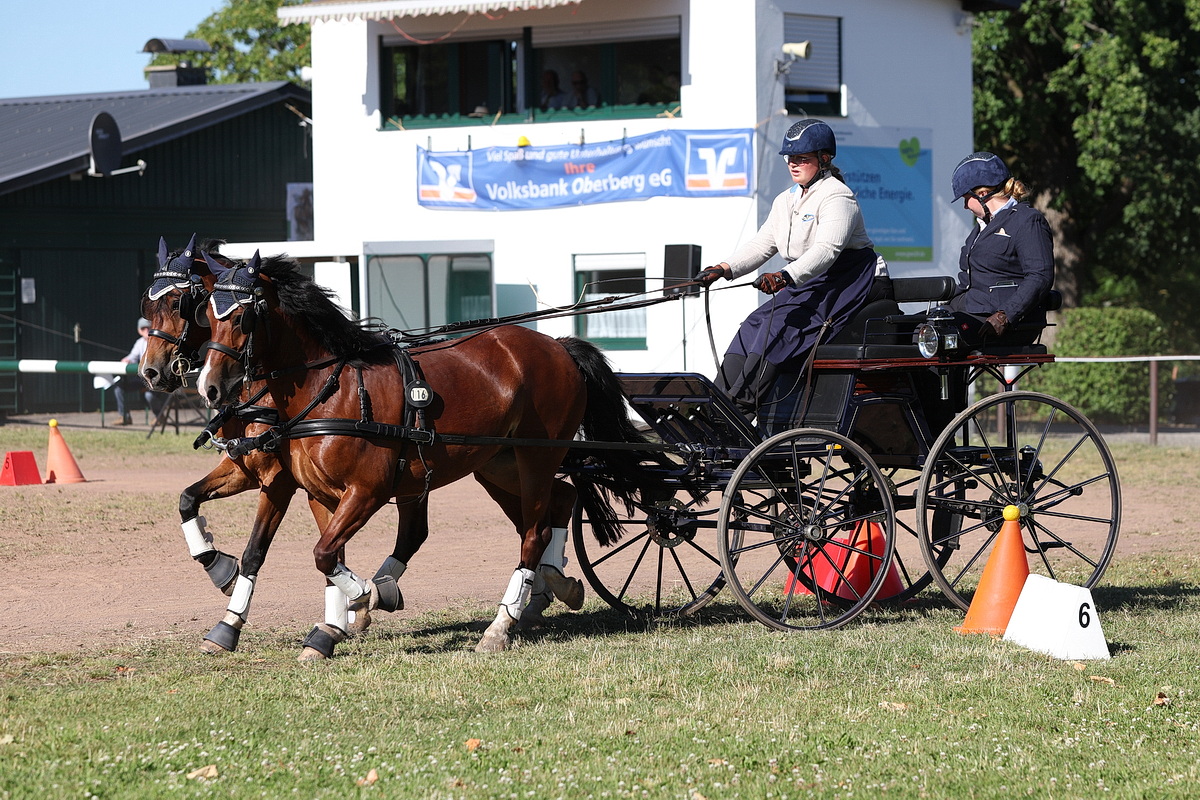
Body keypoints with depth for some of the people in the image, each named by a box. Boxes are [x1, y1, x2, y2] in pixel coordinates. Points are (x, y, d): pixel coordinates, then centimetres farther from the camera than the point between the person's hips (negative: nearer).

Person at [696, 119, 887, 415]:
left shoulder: (837, 197, -14)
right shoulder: (786, 201, 15)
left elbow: (826, 250, -29)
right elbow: (761, 244, 10)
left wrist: (787, 277, -44)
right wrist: (725, 269, -8)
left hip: (844, 283, -9)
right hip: (805, 284, 9)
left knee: (781, 323, -26)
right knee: (755, 323, -10)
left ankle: (742, 406, -33)